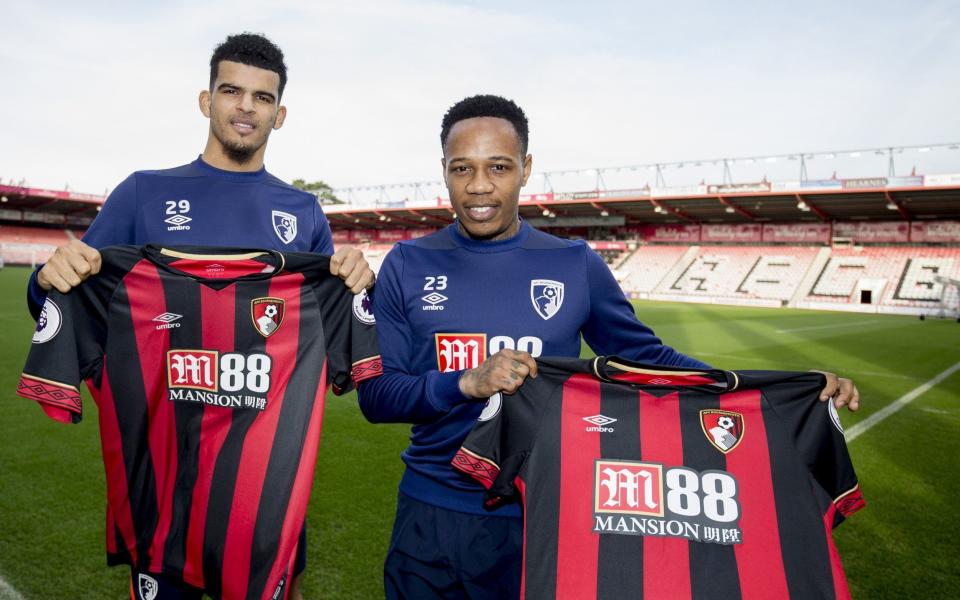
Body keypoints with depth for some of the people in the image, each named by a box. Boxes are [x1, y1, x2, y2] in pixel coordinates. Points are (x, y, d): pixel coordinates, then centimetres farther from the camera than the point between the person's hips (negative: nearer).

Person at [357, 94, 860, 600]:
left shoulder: (575, 265, -3)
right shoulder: (407, 265, -3)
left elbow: (649, 359, 3)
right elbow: (375, 395, -6)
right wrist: (467, 383, -24)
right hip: (431, 519, 1)